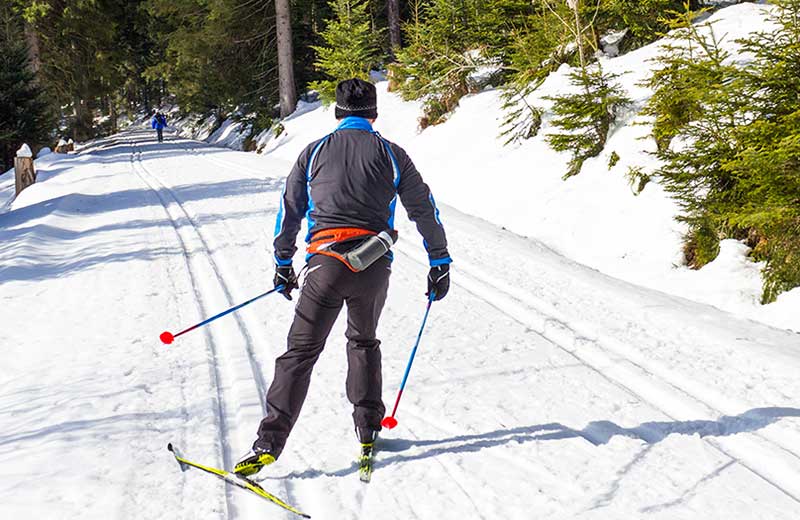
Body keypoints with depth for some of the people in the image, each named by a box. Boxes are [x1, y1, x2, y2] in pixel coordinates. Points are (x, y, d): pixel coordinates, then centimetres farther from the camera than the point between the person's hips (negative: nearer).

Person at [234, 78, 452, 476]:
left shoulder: (314, 152, 12)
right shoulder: (391, 154, 10)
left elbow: (289, 209, 17)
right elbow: (424, 210, 13)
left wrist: (283, 264, 27)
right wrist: (440, 263, 23)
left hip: (326, 262, -1)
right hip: (375, 266, 1)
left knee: (300, 351, 0)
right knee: (363, 341, 25)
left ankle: (269, 442, -8)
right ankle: (368, 428, 25)